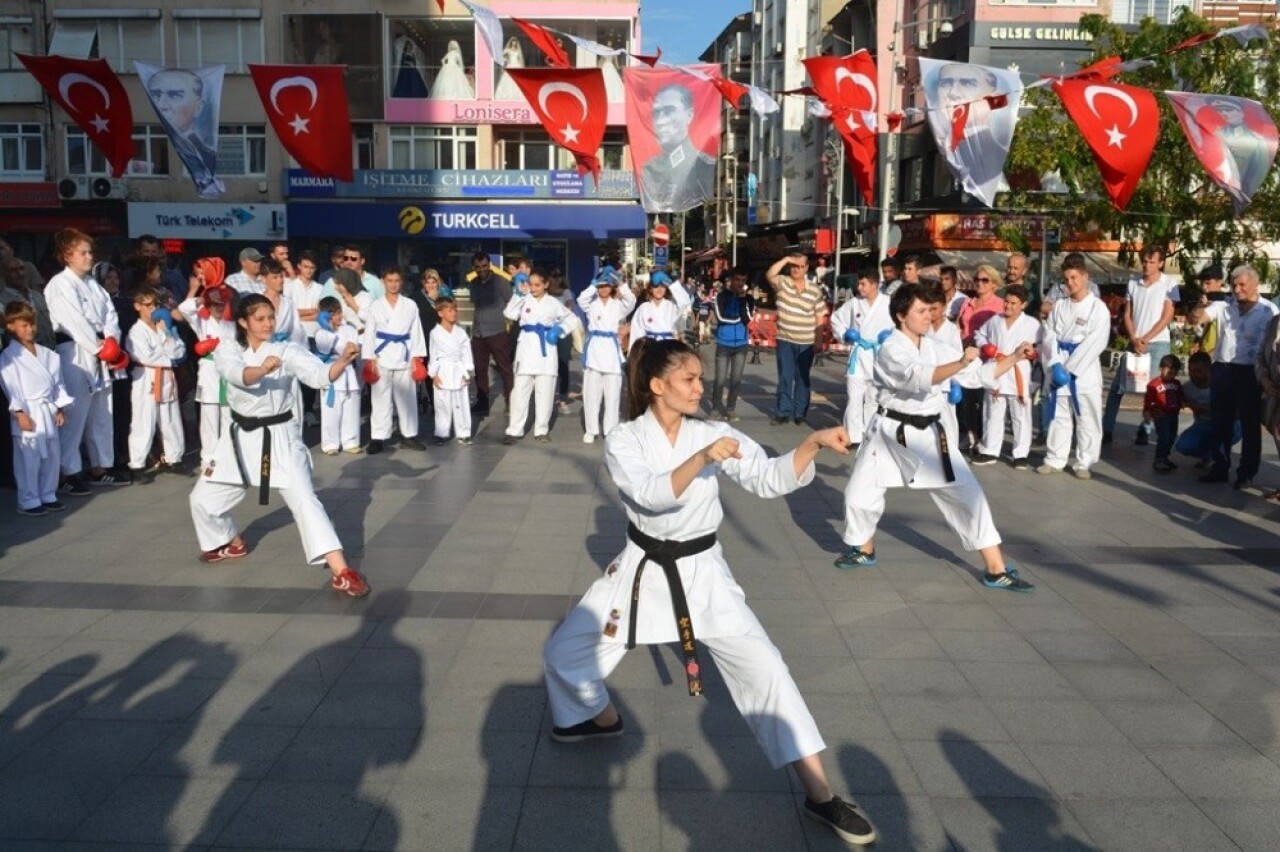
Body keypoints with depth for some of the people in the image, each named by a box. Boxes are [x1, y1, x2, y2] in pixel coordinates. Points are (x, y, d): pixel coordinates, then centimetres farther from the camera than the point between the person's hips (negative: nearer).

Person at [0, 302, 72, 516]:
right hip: (27, 413, -5)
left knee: (51, 457, 11)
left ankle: (48, 496, 23)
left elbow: (57, 382, 12)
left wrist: (60, 407, 6)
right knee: (29, 460, -3)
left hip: (48, 412, 6)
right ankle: (28, 501, 6)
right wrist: (20, 412, -16)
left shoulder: (48, 354, 11)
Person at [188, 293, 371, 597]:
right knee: (203, 499, 15)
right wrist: (263, 369, -50)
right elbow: (240, 375, -27)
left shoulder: (287, 351, -7)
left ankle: (341, 572, -23)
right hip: (241, 438, 4)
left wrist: (344, 359, -45)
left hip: (278, 438, -4)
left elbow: (321, 375, -24)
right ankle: (234, 544, 44)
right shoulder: (227, 351, -3)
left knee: (304, 500, -17)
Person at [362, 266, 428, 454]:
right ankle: (377, 438, 7)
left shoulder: (410, 305, 4)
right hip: (382, 358, -1)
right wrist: (370, 360, -6)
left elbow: (416, 332, 5)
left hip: (405, 357, 1)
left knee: (407, 397, 8)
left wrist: (416, 357, -1)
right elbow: (369, 333, 1)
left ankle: (409, 436, 19)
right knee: (380, 398, 1)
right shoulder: (375, 306, 1)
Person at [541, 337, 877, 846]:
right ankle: (603, 718, 39)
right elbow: (651, 495, -29)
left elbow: (770, 478, -14)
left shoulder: (714, 435, -6)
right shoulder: (624, 441, -11)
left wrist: (814, 443, -29)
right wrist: (701, 460, -43)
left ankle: (819, 795, -1)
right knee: (563, 652, 6)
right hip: (643, 571, 1)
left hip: (701, 573, 0)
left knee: (763, 667, -11)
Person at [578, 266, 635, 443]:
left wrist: (619, 281, -19)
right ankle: (591, 430, 11)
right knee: (591, 392, 2)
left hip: (611, 349, 0)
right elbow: (581, 299, -16)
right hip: (594, 349, 0)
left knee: (612, 392, 3)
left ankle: (610, 430, 12)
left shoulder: (617, 305, 6)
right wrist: (595, 284, -21)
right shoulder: (591, 303, 5)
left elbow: (631, 301, -14)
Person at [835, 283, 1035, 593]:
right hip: (893, 432, -4)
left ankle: (996, 570, 6)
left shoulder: (934, 347, 5)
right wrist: (961, 364, -48)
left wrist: (1014, 358, -2)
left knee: (968, 495, -2)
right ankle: (864, 549, 33)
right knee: (860, 494, 4)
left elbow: (981, 374, 10)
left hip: (930, 434, 4)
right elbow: (920, 378, -34)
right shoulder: (891, 350, -14)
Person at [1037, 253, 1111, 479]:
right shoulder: (1059, 306, 8)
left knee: (1087, 420, 1)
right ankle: (1054, 459, 18)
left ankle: (1083, 463, 10)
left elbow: (1093, 345, -11)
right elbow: (1048, 336, 1)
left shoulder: (1098, 308, -4)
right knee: (1058, 416, 10)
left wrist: (1069, 369, -16)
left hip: (1083, 373, -3)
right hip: (1058, 371, 4)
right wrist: (1056, 365, -13)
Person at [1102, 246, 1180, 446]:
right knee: (1117, 387, 1)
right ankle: (1106, 430, 5)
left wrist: (1145, 339, -11)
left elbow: (1167, 316, -6)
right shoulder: (1133, 283, 7)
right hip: (1134, 343, 3)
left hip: (1158, 344, -3)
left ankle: (1145, 431, 8)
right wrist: (1134, 340, -7)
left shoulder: (1169, 283, -2)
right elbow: (1127, 315, 7)